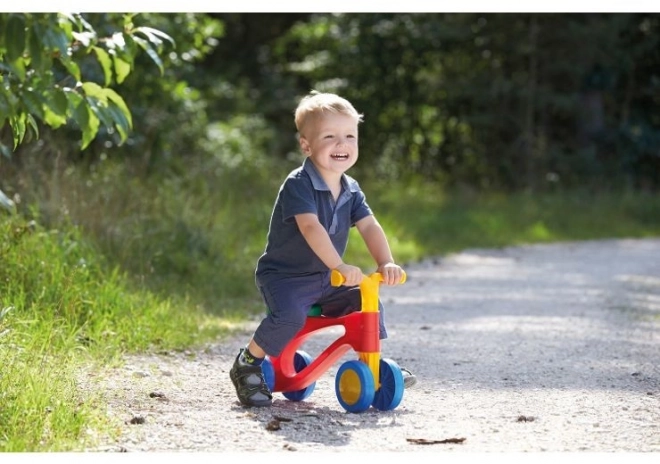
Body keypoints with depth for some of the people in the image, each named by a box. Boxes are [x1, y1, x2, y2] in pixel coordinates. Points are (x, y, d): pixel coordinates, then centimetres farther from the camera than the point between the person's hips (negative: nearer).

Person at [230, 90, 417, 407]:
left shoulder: (351, 190, 4)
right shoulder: (298, 185, -20)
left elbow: (369, 227, -5)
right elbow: (311, 227, -34)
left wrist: (385, 263, -24)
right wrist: (340, 266, -45)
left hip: (325, 280, 7)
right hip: (284, 276, -7)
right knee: (290, 315, -32)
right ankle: (246, 364, -12)